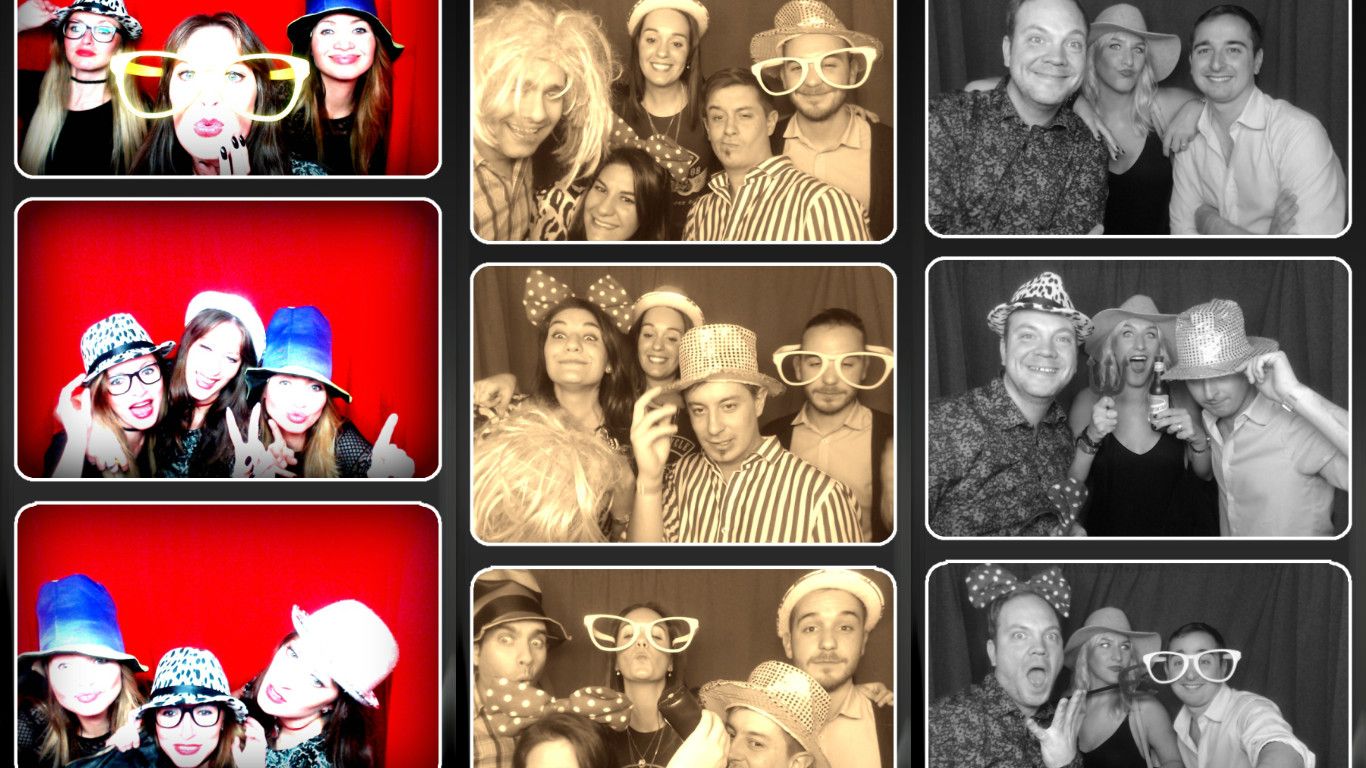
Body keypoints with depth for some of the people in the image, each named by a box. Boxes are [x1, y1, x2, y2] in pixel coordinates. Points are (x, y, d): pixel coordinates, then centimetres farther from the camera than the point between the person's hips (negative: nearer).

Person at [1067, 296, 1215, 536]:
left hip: (1172, 532, 1)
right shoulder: (1088, 401, -9)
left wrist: (1198, 439, -16)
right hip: (1107, 532, -1)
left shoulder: (1180, 398, -7)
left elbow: (1206, 473, 2)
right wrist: (1091, 438, -26)